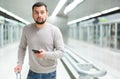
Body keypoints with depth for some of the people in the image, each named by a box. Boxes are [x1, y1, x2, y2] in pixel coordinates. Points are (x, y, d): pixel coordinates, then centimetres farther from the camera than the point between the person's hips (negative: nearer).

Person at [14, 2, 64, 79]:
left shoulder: (55, 30, -12)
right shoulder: (27, 29, -3)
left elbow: (61, 52, -11)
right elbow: (22, 47, 9)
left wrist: (46, 54, -27)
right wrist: (20, 63, -3)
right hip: (32, 72, 2)